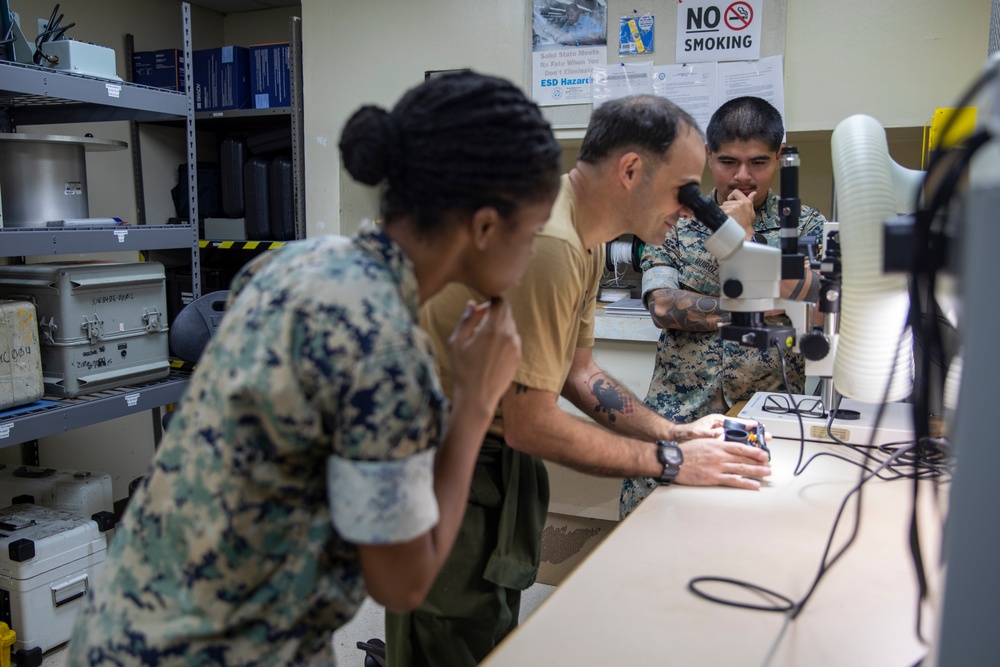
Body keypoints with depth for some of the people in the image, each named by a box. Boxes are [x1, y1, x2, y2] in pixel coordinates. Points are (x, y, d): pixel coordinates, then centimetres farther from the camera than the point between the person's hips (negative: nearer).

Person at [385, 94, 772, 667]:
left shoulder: (586, 239, 5)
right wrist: (670, 461, -17)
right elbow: (530, 424, -25)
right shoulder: (547, 243, -28)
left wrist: (674, 432, 1)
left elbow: (576, 372, 12)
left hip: (496, 450, 9)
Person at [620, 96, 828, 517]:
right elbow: (663, 305, -6)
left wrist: (743, 235, -7)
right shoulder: (675, 222, 8)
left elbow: (811, 302, -9)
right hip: (678, 412, 1)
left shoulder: (805, 224, 8)